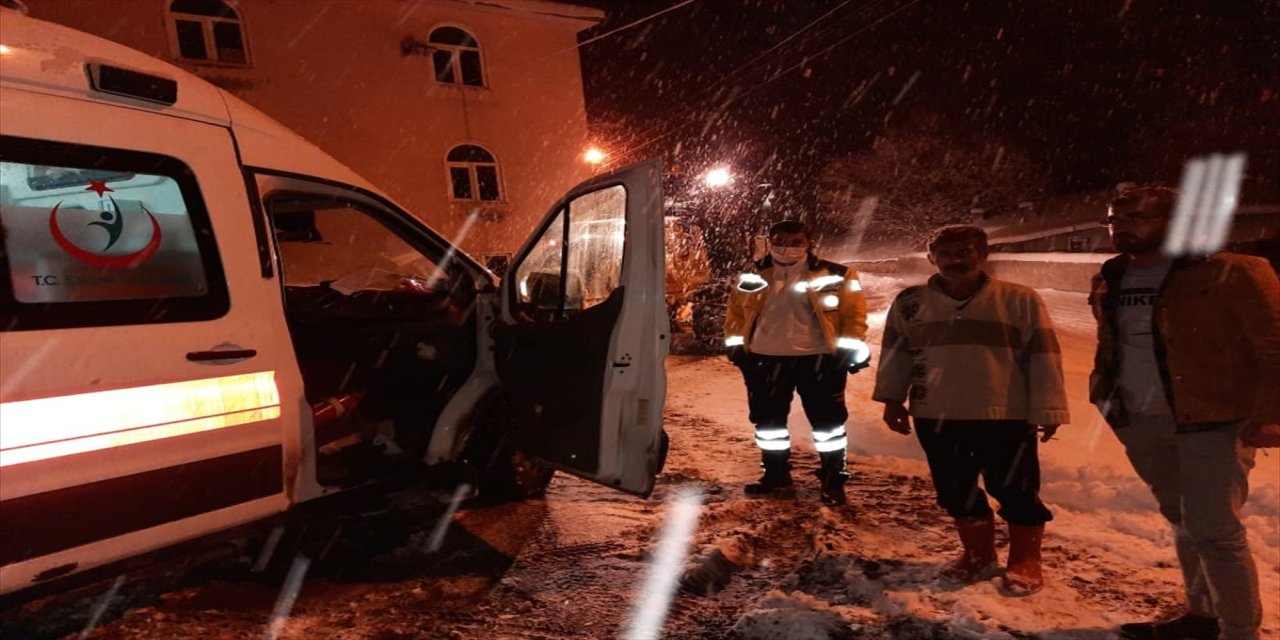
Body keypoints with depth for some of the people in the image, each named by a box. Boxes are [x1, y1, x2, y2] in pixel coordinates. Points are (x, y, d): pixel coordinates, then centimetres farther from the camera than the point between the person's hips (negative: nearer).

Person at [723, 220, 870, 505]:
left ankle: (833, 480, 18)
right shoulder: (753, 276, 6)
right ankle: (776, 475, 27)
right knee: (768, 419, 11)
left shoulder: (835, 277, -3)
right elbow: (736, 311, 13)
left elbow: (854, 313, -2)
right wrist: (735, 344, 7)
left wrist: (851, 348, -9)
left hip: (819, 359, -3)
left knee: (827, 420, 3)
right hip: (765, 359, 3)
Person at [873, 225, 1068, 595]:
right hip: (935, 417, 3)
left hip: (1006, 417, -2)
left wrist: (1047, 410, -3)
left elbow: (1043, 358, -1)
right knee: (954, 490, 12)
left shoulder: (1021, 300, -3)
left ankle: (1025, 559, 28)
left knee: (1016, 490, 6)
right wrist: (893, 399, 11)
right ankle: (978, 552, 33)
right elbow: (895, 353, 12)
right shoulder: (910, 303, 3)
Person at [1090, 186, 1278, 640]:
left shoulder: (1232, 274, -9)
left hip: (1212, 422, -6)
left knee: (1214, 530, -5)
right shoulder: (1109, 281, 9)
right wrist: (1109, 399, 11)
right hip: (1140, 423, 6)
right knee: (1185, 523, 18)